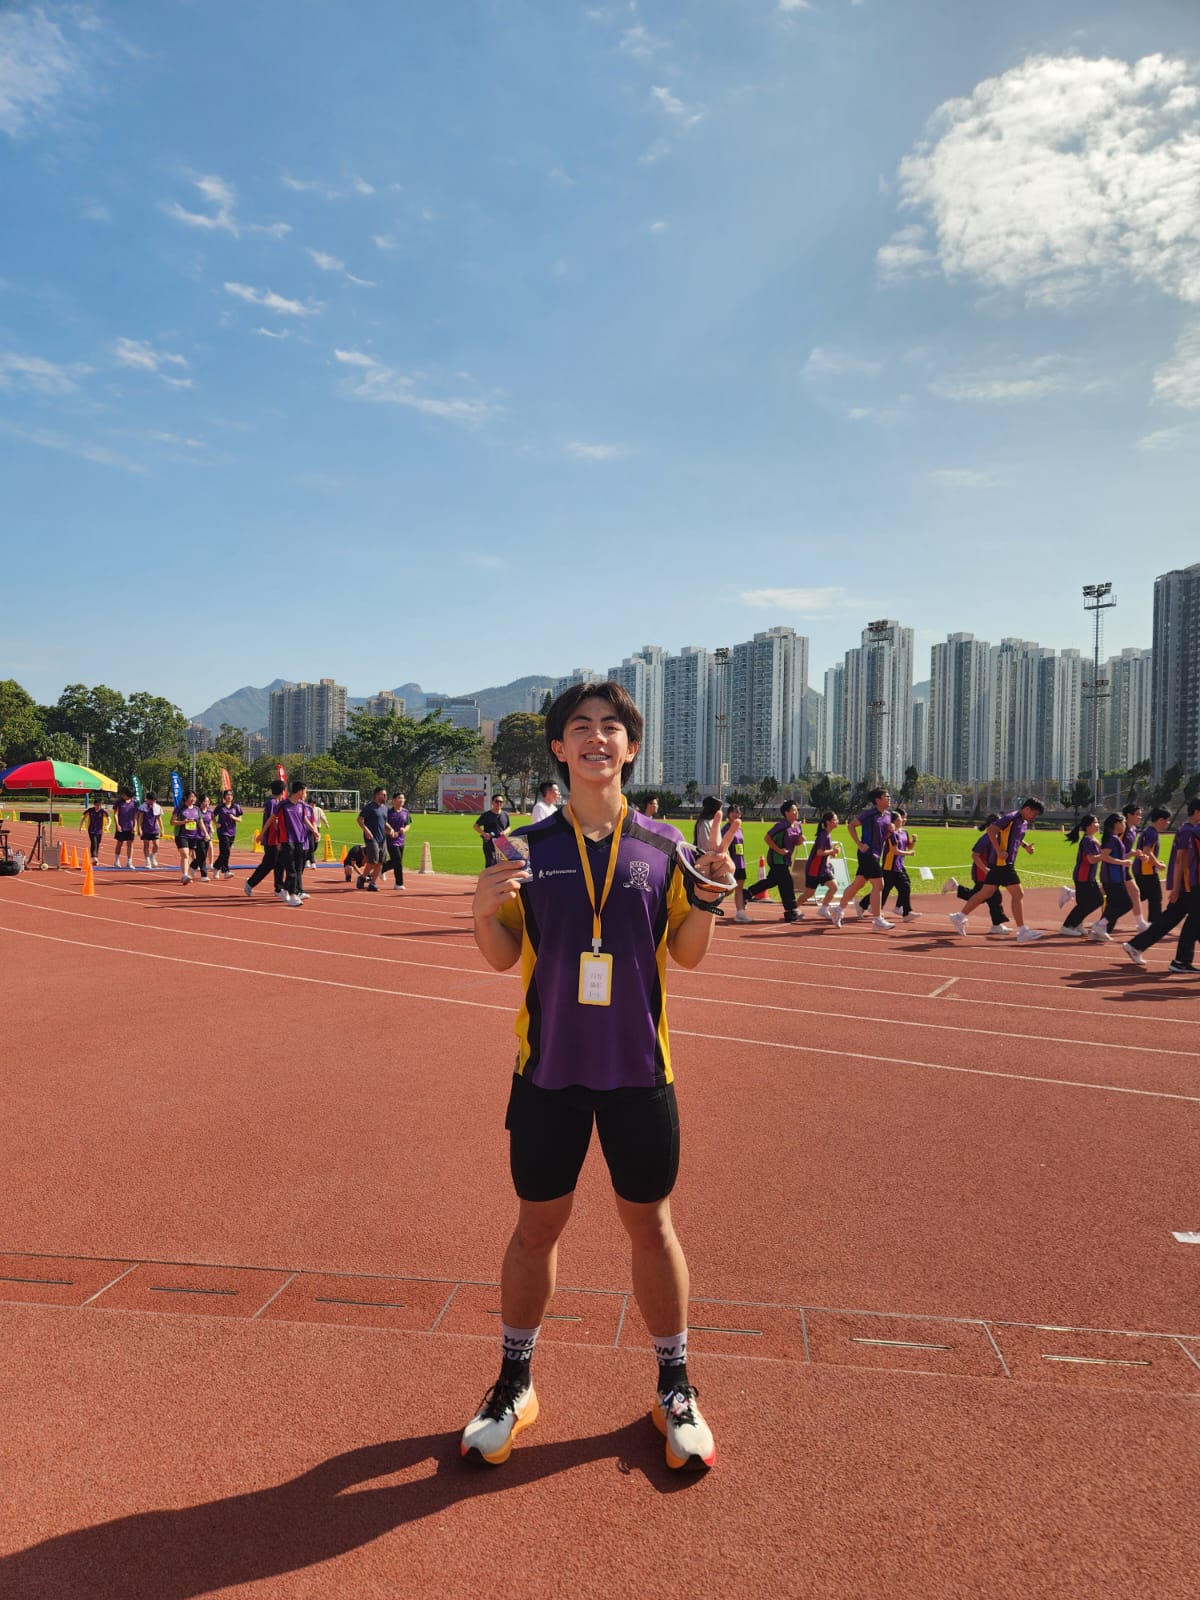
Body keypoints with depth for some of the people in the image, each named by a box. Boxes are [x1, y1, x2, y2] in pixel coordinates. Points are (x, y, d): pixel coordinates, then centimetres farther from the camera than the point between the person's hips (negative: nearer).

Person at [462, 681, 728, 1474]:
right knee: (537, 1224, 12)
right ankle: (515, 1384, 34)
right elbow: (503, 957, 3)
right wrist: (485, 911, -17)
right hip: (548, 1066, 0)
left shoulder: (662, 844, -1)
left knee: (650, 1222, 12)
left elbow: (687, 954, 3)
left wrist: (706, 901, -16)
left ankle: (676, 1389, 32)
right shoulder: (530, 845, 0)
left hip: (639, 1066, 0)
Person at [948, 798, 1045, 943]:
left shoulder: (1023, 822, 15)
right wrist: (999, 851, -25)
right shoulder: (1011, 818, -14)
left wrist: (1025, 846, 13)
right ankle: (1022, 932, -5)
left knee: (986, 893, 13)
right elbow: (991, 829, -21)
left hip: (1003, 863, 10)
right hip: (1002, 862, -10)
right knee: (1017, 895, -8)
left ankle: (960, 916, 19)